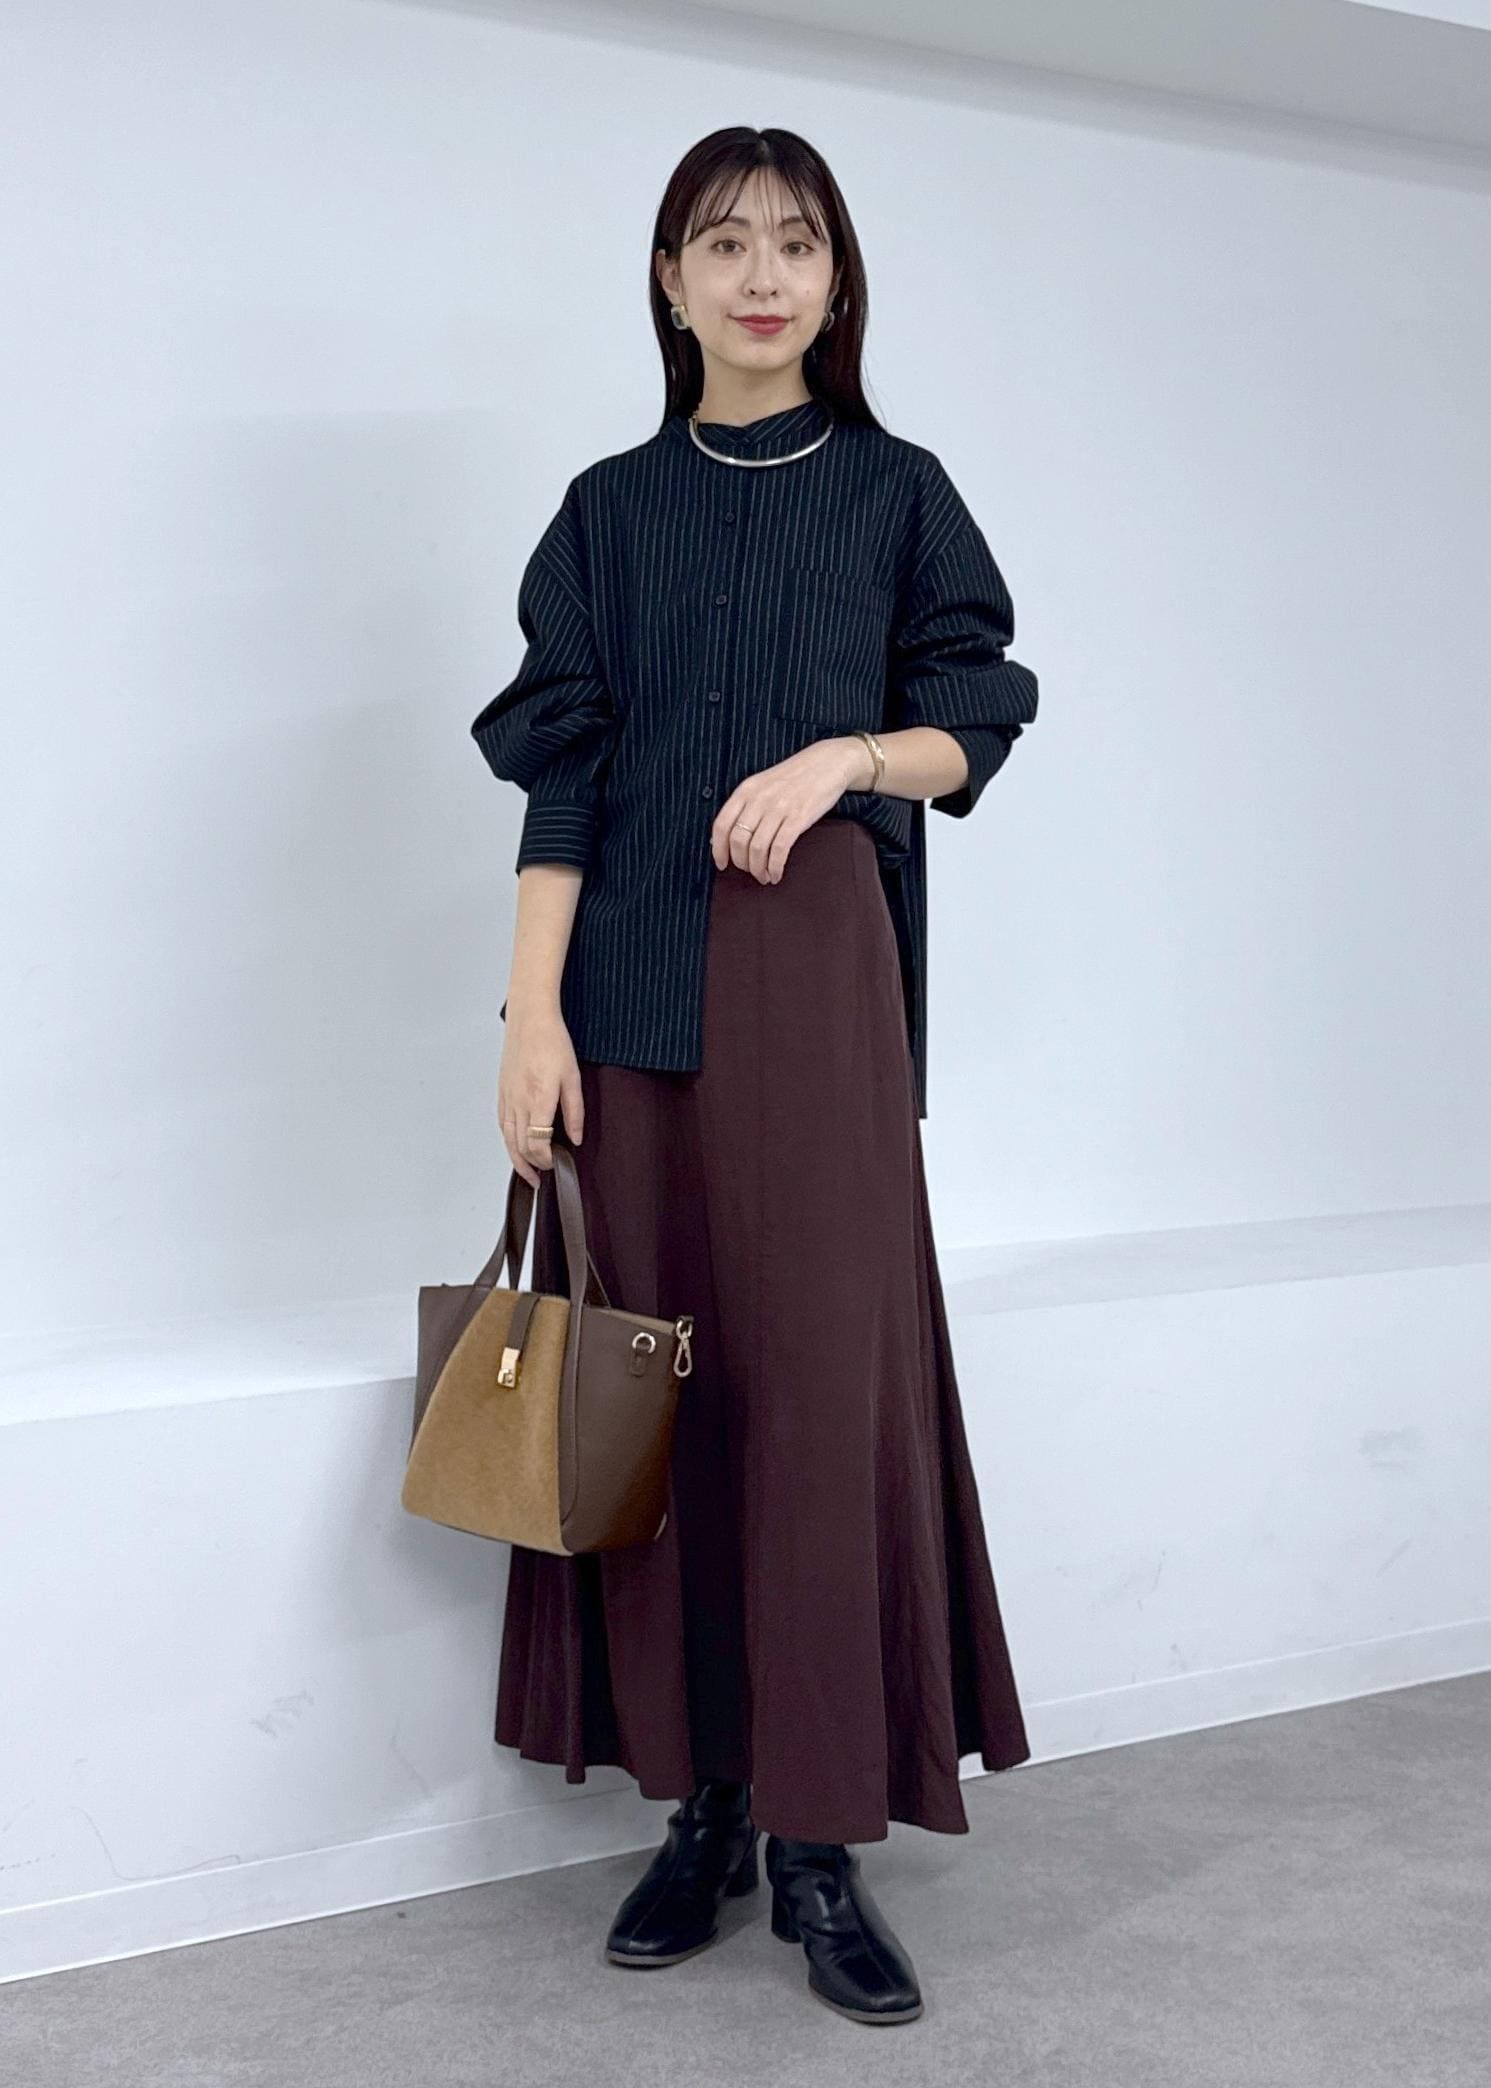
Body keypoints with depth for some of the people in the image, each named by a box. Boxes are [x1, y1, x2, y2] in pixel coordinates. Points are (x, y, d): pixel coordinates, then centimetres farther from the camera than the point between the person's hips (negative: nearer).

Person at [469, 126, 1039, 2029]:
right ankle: (704, 1802, 13)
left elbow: (968, 730, 9)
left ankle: (824, 1843, 3)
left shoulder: (897, 494, 9)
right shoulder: (612, 510, 11)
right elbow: (562, 770, 4)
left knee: (823, 1371, -6)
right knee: (665, 1374, 2)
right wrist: (534, 1011, -5)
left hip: (817, 968, -1)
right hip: (637, 975, 2)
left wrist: (852, 753, -13)